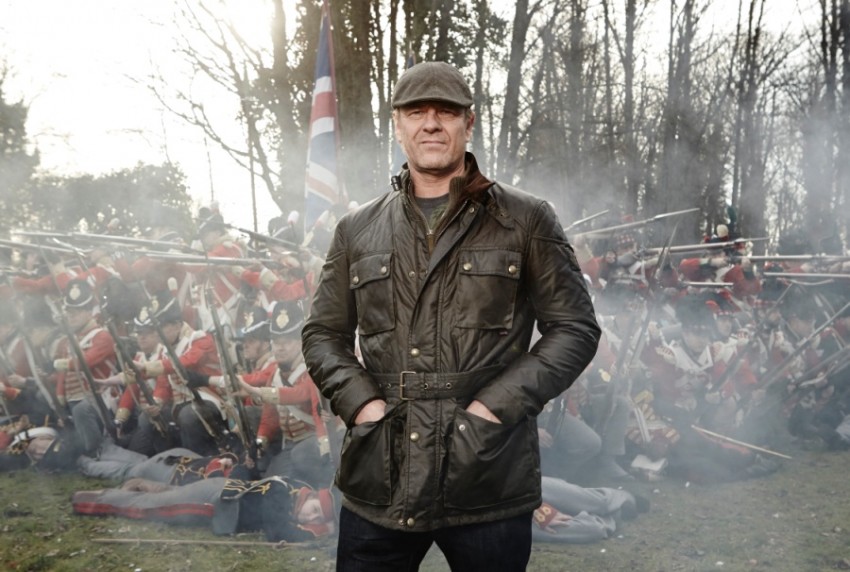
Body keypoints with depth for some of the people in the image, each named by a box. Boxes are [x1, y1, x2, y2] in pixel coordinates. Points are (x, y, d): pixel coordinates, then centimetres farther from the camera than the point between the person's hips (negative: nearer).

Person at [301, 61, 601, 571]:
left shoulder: (527, 221, 3)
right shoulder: (358, 231, 11)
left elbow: (575, 328, 1)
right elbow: (324, 334, 14)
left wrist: (497, 404, -10)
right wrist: (360, 402, -4)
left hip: (489, 480, -2)